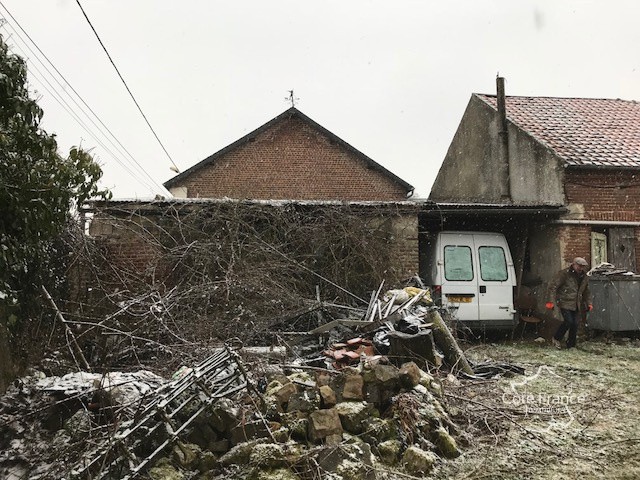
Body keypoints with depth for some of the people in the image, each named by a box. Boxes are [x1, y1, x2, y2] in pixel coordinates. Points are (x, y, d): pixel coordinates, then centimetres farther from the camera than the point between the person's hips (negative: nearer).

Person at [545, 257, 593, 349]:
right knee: (568, 322, -16)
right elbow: (553, 287, -11)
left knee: (575, 324, 2)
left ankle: (571, 345, 16)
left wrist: (589, 303, 16)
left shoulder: (584, 277, 13)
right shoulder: (564, 274, -8)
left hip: (577, 306, 6)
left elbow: (586, 292, 28)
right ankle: (556, 339, 5)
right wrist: (551, 301, -18)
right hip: (565, 303, -6)